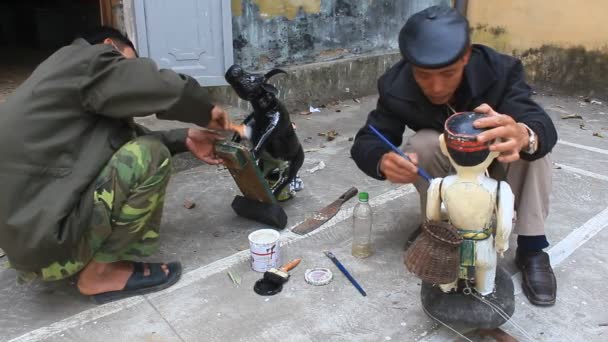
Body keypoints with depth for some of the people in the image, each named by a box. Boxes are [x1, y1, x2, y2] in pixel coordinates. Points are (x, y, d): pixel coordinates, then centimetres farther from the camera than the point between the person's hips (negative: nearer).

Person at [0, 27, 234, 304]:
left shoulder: (68, 76, 19)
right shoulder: (85, 62, -9)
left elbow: (128, 134, 14)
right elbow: (164, 89, -16)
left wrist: (185, 140, 8)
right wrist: (206, 113, 3)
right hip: (46, 242, -10)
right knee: (151, 156, -13)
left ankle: (88, 259, 9)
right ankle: (99, 272, -3)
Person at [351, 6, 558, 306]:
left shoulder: (499, 69, -29)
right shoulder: (396, 86, -27)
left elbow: (542, 127, -40)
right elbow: (365, 142, -27)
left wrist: (523, 135, -66)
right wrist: (383, 161, -52)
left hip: (497, 169, 0)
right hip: (446, 176, 0)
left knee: (531, 138, -30)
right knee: (423, 144, -31)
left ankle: (531, 248, -22)